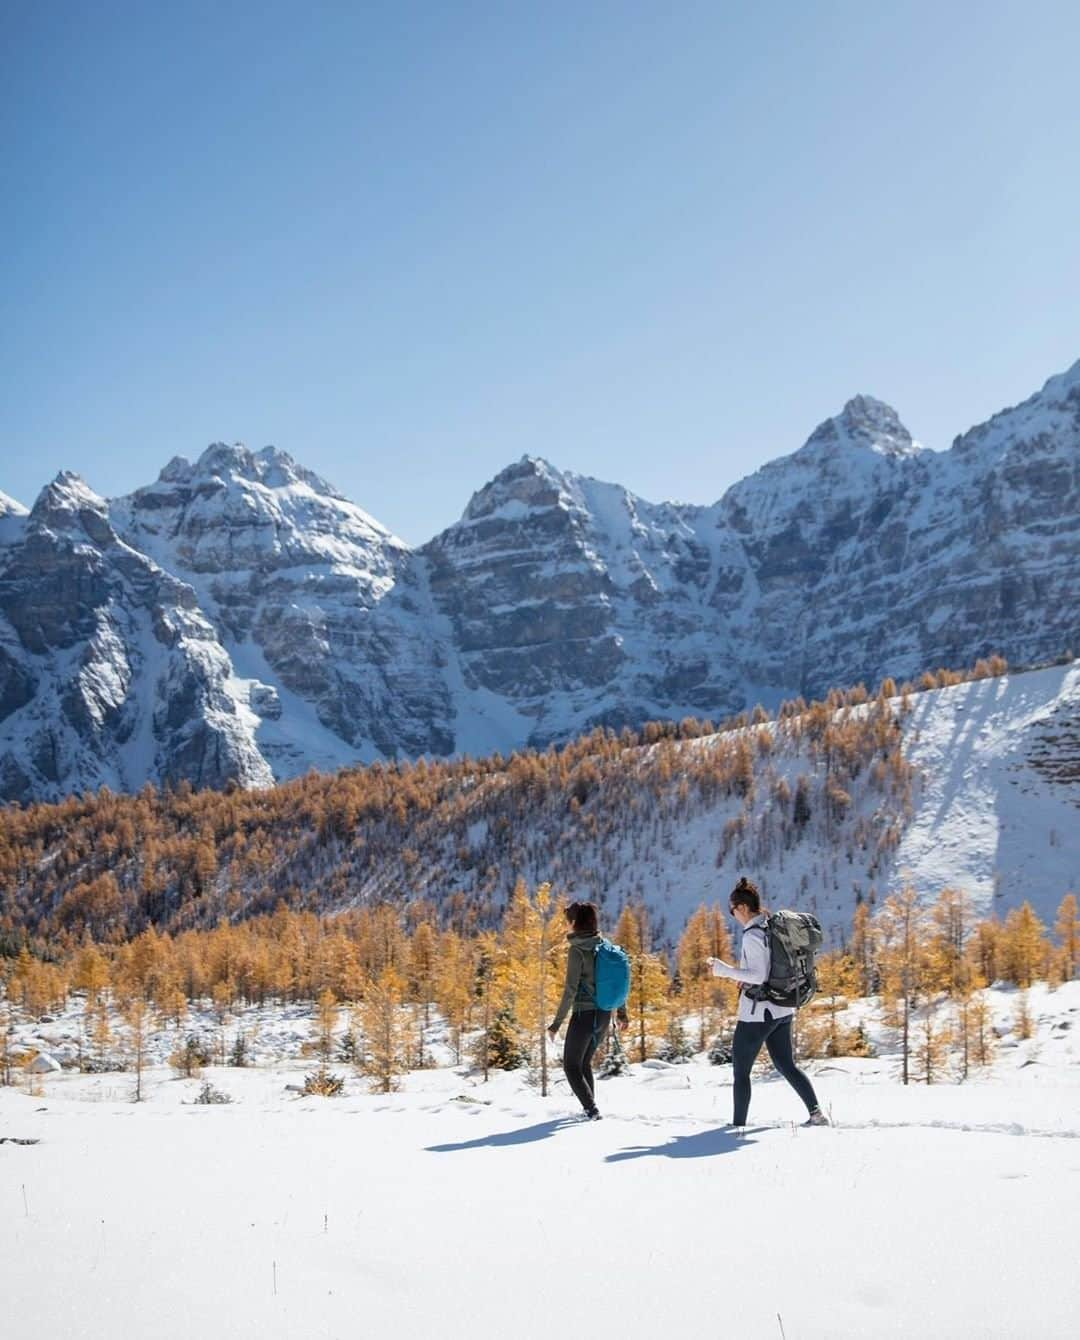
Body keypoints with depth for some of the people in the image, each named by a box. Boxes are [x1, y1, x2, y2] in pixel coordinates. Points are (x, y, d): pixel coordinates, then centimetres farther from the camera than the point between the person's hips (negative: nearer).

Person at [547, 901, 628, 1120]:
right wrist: (621, 1012, 24)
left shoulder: (577, 950, -15)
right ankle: (590, 1109, 22)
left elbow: (571, 989, -18)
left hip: (584, 1013, -7)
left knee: (571, 1066, 6)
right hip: (604, 1014, 7)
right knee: (585, 1063, 23)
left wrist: (557, 1022, -13)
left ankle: (591, 1109, -5)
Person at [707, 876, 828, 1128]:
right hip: (783, 1010, 8)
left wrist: (725, 970, -19)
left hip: (757, 1012, -8)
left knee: (740, 1070, 5)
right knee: (785, 1064, 19)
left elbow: (759, 976, -24)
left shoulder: (752, 935, -19)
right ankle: (816, 1113, 13)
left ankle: (738, 1124, 9)